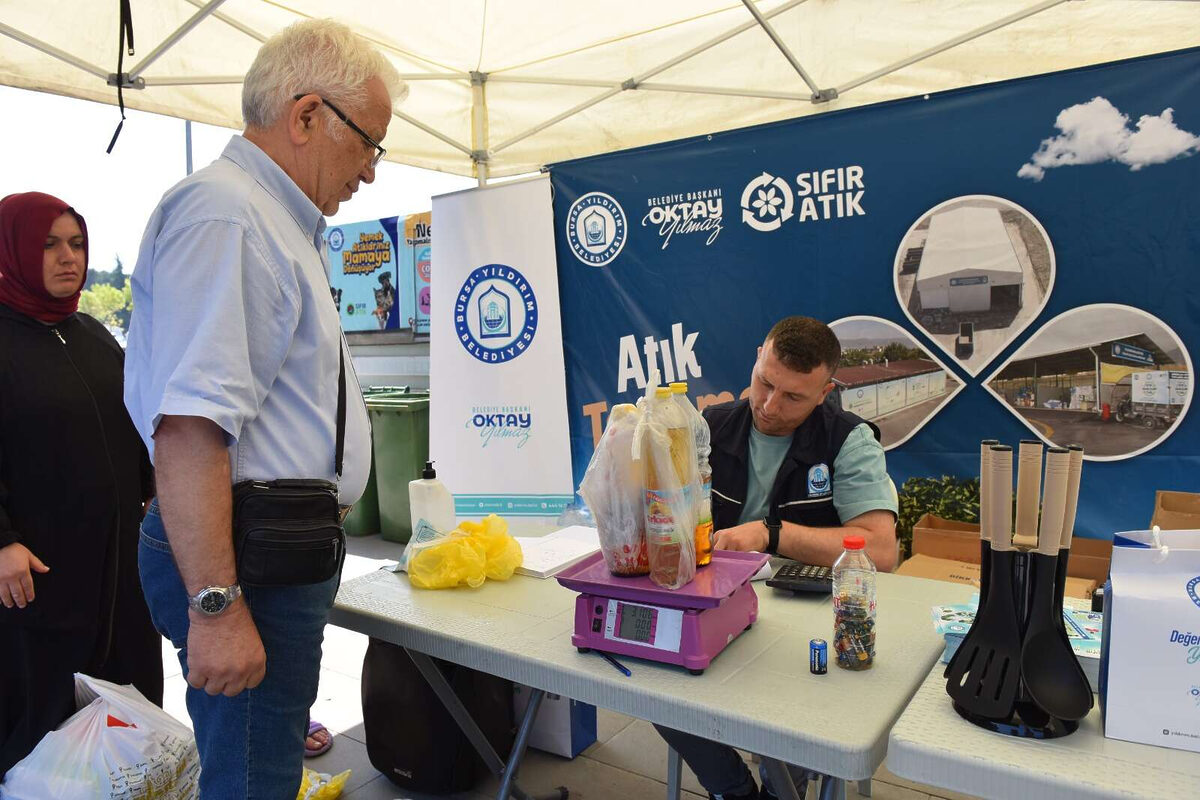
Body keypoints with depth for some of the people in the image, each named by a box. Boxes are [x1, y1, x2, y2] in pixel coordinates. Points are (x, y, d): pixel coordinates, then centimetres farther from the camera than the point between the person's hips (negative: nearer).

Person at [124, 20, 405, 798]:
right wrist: (216, 606, -25)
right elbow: (189, 425, -25)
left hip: (277, 550, 10)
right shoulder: (224, 213, -15)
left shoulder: (277, 223, 17)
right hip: (245, 560, -10)